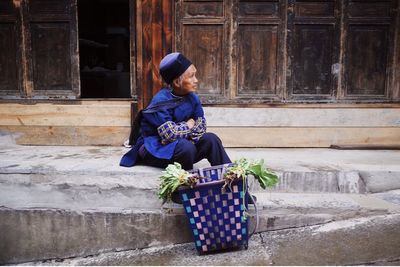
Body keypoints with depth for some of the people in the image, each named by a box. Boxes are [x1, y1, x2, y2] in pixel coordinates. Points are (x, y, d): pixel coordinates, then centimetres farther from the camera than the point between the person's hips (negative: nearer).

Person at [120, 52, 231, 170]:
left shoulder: (192, 98, 0)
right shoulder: (161, 101, -22)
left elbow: (201, 125, -4)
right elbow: (169, 133, -29)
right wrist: (188, 125, -12)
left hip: (179, 144, 7)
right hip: (154, 147, -7)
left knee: (211, 139, -13)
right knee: (186, 147, -35)